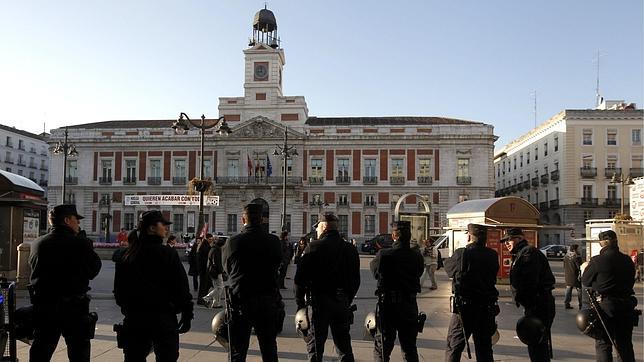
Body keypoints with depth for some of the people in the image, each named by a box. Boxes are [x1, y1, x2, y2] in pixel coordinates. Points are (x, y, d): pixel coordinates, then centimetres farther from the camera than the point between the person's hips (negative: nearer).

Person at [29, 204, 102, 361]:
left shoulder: (37, 244, 0)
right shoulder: (81, 244, -15)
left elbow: (34, 269, 12)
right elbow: (93, 271, -6)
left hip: (43, 305, 5)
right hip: (74, 307, -4)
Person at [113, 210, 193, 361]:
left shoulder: (127, 257, 2)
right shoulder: (168, 254, -12)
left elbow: (119, 291, 7)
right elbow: (181, 287, -12)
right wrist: (187, 315, -4)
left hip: (134, 319, 5)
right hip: (163, 318, -4)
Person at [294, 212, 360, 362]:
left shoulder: (314, 247, -9)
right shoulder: (350, 249, 6)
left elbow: (300, 277, -11)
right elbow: (356, 280, 11)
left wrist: (300, 302, -2)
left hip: (318, 303, -4)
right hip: (342, 303, 5)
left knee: (314, 344, 6)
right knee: (344, 345, 15)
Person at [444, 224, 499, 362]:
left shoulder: (461, 254, -12)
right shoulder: (492, 256, -1)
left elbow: (448, 266, 4)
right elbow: (492, 276, 9)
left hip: (464, 308, -4)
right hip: (487, 308, 4)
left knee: (453, 347, 6)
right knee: (484, 348, 14)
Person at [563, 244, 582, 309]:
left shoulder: (566, 256, 7)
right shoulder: (576, 257, -17)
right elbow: (579, 267, -15)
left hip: (567, 276, 7)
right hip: (575, 276, -6)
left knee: (568, 289, 12)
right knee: (579, 290, 5)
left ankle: (566, 304, 9)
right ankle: (581, 305, 7)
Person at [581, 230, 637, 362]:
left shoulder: (597, 261, -15)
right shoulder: (627, 260, 1)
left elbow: (585, 281, -5)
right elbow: (631, 280, 10)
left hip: (606, 305, -5)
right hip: (627, 305, 5)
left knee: (603, 343, 4)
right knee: (625, 343, 18)